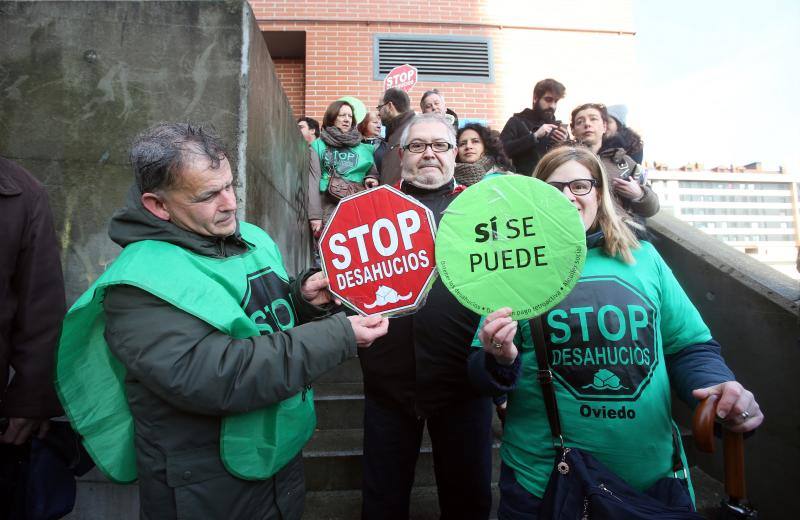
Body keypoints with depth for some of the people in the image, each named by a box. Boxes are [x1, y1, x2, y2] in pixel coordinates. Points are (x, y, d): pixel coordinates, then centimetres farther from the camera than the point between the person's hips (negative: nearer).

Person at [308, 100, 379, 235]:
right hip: (329, 210, -2)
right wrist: (315, 215, -10)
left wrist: (371, 179, -8)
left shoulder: (365, 148, 13)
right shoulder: (318, 146, 6)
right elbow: (313, 181, -1)